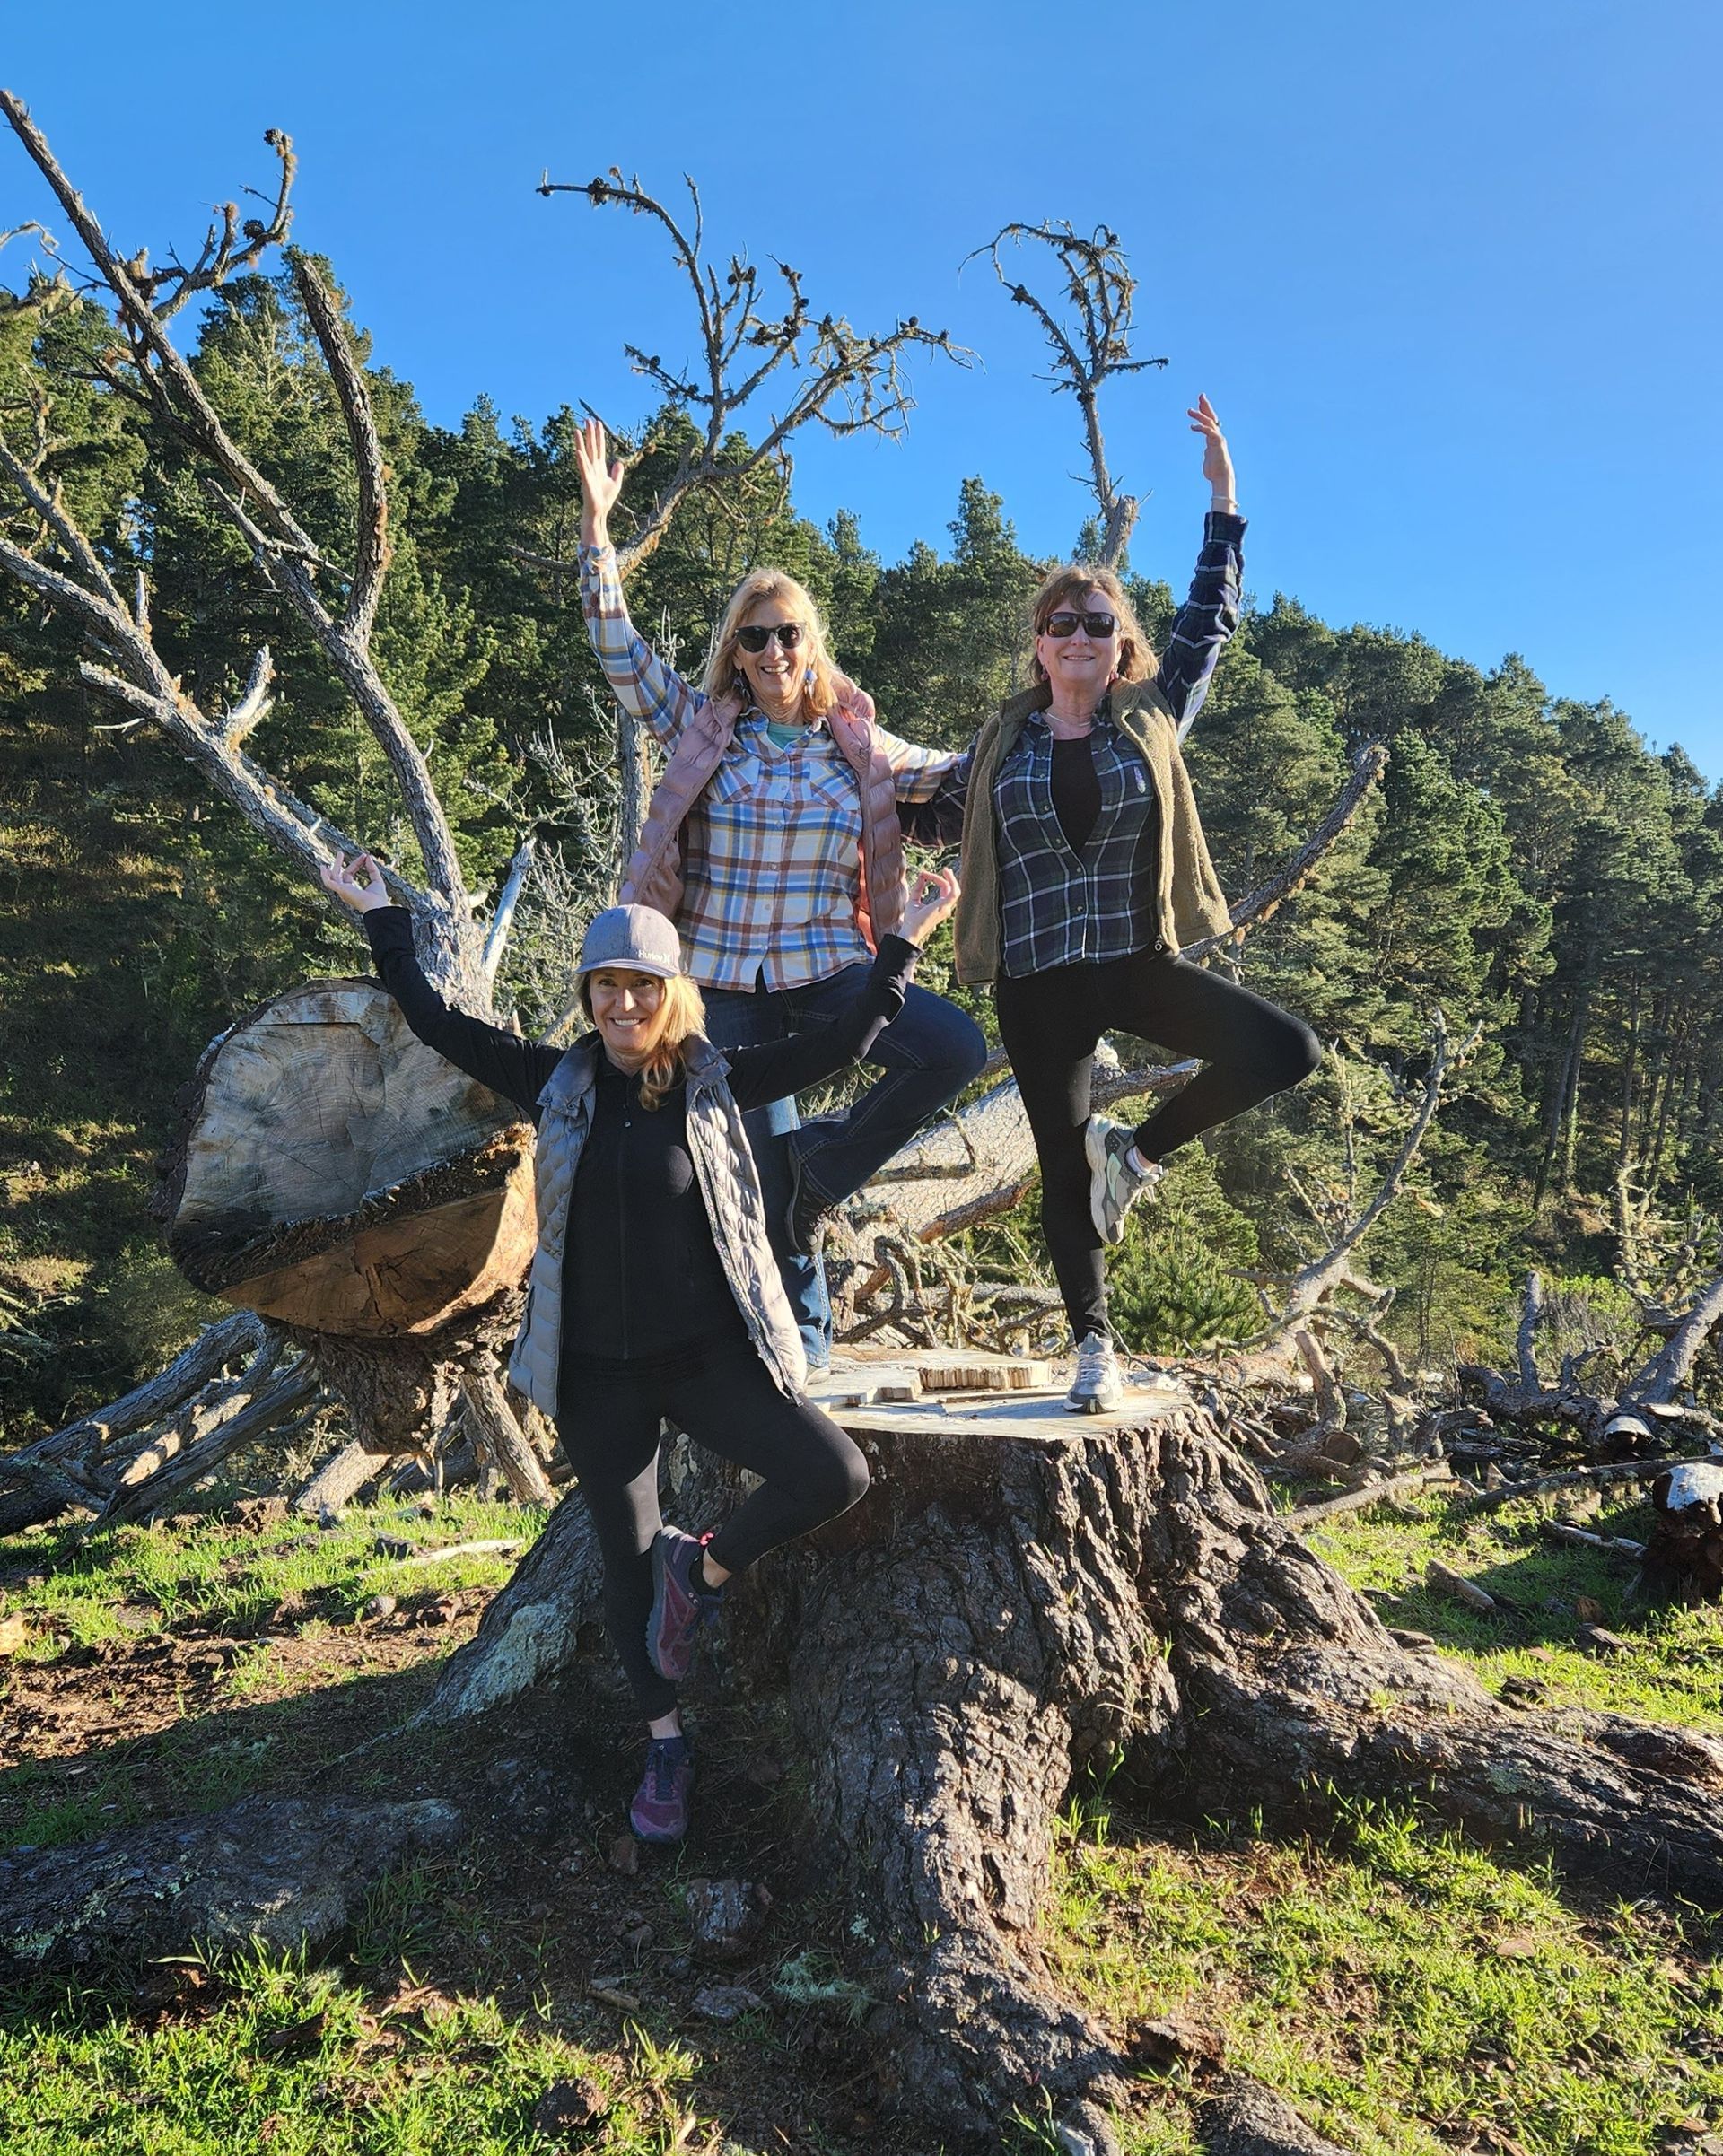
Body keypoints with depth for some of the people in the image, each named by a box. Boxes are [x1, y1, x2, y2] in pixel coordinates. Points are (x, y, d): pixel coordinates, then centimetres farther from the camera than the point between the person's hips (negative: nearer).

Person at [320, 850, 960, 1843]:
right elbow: (437, 1022, 7)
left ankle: (702, 1571, 8)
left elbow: (845, 1041, -5)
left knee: (835, 1474, -19)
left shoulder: (718, 1082, -4)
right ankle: (666, 1745, 32)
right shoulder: (556, 1082, 0)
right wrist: (383, 917, 10)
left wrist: (904, 941, -7)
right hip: (595, 1372, 1)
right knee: (627, 1560, 10)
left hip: (709, 1354, -1)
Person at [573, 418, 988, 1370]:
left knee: (956, 1046, -24)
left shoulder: (857, 745, 4)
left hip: (828, 969, 1)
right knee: (765, 1159, 3)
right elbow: (618, 648, -4)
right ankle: (803, 1332, 23)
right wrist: (596, 524, -10)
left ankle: (826, 1162, -1)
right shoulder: (702, 724, 2)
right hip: (727, 981, 0)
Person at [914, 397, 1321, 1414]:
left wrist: (1223, 497, 8)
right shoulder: (1005, 737, 7)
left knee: (1287, 1051, -19)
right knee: (1064, 1166, 4)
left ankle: (1140, 1150, 4)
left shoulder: (1154, 714, 6)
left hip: (1140, 960, 1)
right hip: (1038, 979, 0)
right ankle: (1095, 1347, 23)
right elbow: (935, 816, 21)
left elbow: (1211, 618, 10)